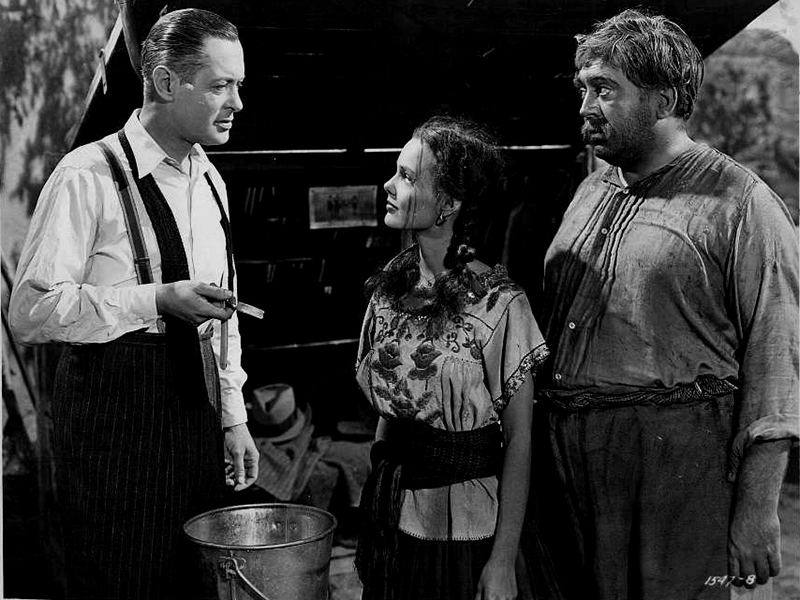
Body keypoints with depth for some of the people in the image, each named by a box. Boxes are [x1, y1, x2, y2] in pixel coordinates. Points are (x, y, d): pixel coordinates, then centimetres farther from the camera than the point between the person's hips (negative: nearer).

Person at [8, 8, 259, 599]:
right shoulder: (89, 175, -13)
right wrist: (158, 300, -22)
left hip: (197, 407, 7)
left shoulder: (211, 181, 12)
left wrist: (233, 417, 14)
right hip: (114, 413, -7)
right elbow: (31, 311, -18)